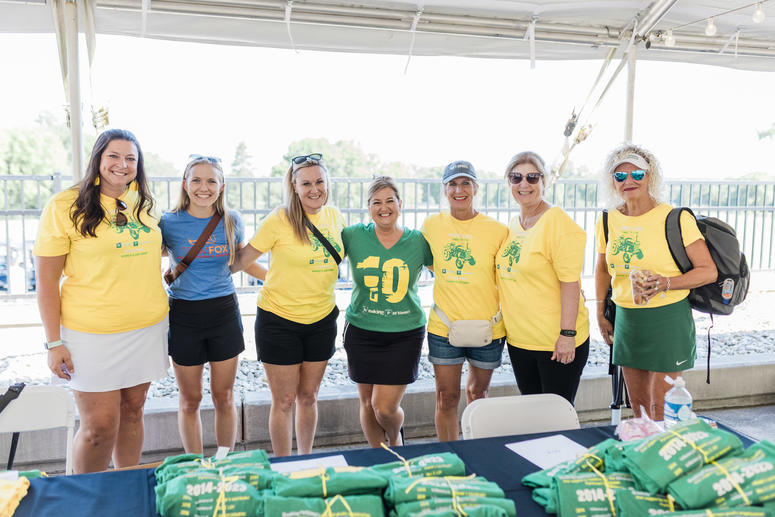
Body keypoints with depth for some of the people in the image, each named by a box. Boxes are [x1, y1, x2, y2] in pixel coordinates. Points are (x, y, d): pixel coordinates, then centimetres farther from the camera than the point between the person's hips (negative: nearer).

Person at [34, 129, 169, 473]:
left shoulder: (142, 204, 8)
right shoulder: (65, 205, -8)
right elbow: (47, 280, -8)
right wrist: (54, 343, -10)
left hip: (148, 328, 5)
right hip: (93, 333, -5)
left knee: (132, 412, 14)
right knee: (100, 427, -2)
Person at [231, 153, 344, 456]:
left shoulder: (335, 217, 2)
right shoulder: (280, 220, -14)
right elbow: (244, 259, -8)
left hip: (321, 320, 4)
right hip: (279, 320, -4)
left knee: (308, 397, 16)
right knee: (284, 401, 6)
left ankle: (306, 460, 34)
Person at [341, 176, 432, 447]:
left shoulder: (418, 241, -3)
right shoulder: (354, 236, -3)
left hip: (404, 334, -1)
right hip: (361, 331, 2)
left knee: (385, 408, -3)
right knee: (368, 403, 12)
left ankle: (396, 439, 34)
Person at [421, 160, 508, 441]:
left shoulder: (497, 230, -5)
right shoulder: (431, 225, 1)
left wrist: (497, 318, -8)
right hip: (443, 327, 1)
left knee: (477, 394, 17)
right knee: (446, 398, 6)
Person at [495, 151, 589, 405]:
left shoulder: (557, 222, -13)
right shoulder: (512, 226, 10)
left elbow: (570, 282, -18)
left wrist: (567, 333, -21)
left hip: (557, 341, -7)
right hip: (518, 338, 7)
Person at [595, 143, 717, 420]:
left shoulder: (676, 218, -11)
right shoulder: (608, 222, 4)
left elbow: (709, 271, -10)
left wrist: (666, 283, -24)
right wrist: (601, 315, 15)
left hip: (668, 319, -5)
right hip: (626, 319, 5)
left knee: (661, 408, 1)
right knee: (637, 402, 16)